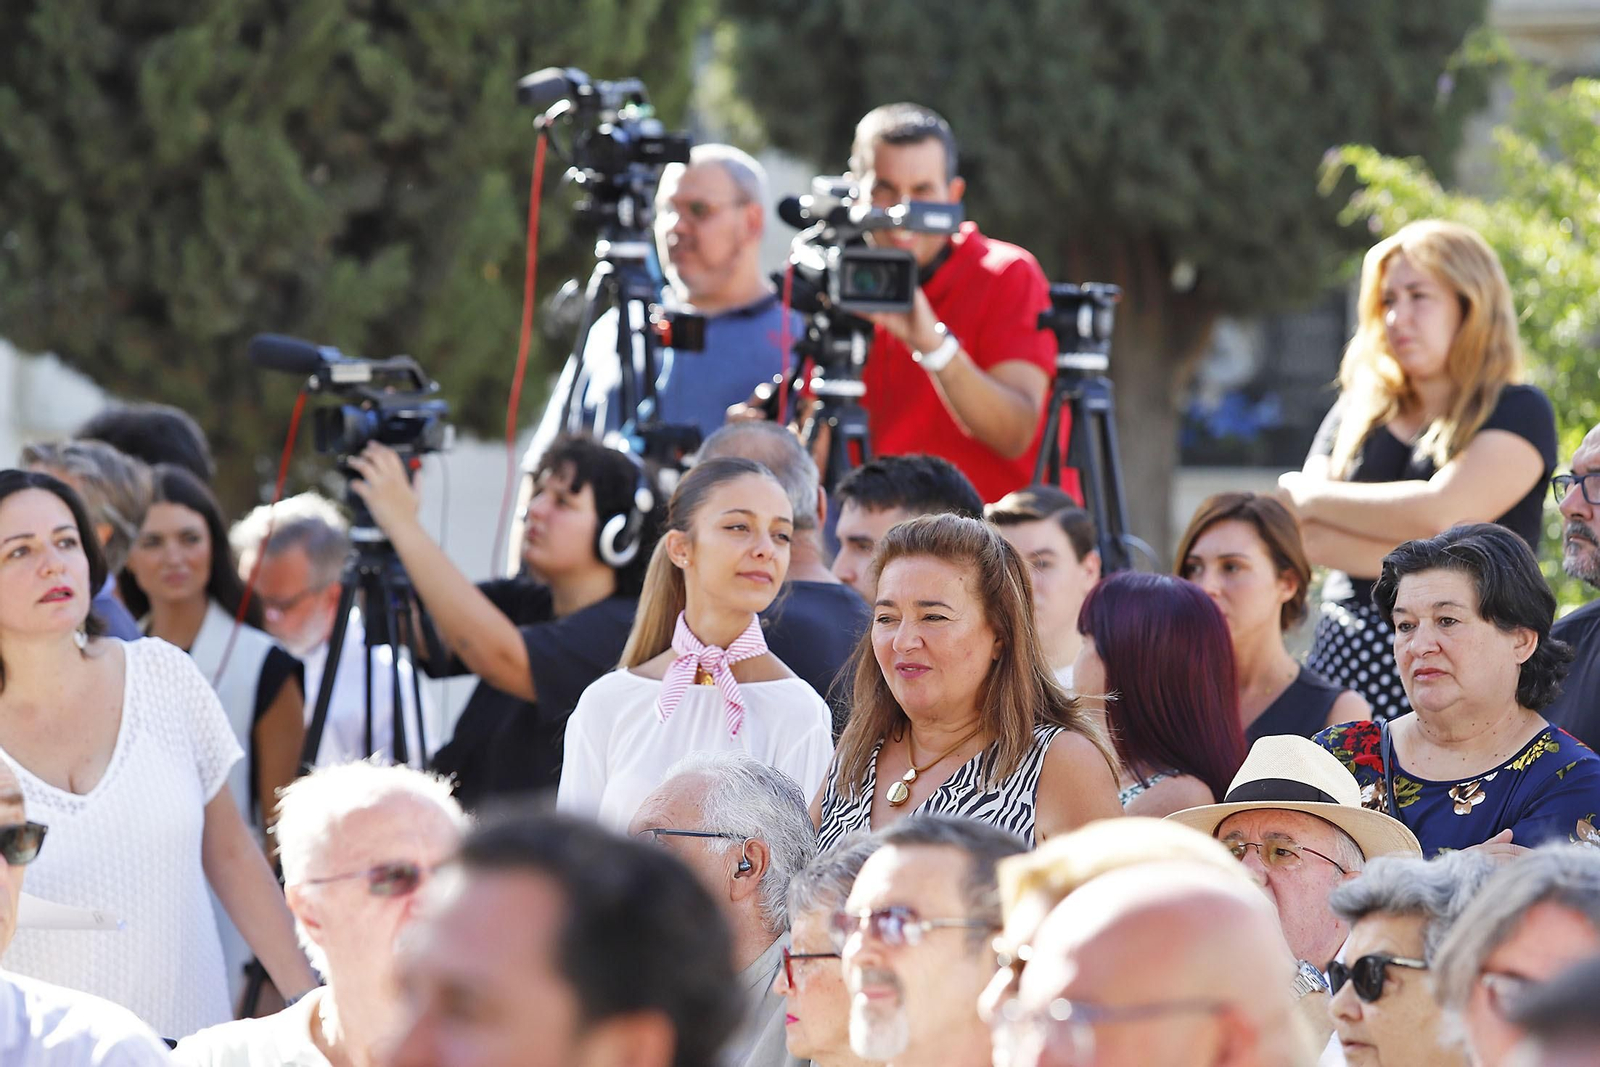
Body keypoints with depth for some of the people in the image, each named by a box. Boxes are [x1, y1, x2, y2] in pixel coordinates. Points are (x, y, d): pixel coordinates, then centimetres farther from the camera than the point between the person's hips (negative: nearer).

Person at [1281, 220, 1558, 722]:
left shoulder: (1519, 413, 3)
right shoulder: (1359, 412, 19)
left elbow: (1444, 512, -13)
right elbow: (1306, 537, 7)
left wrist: (1313, 499, 1)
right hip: (1342, 658, 4)